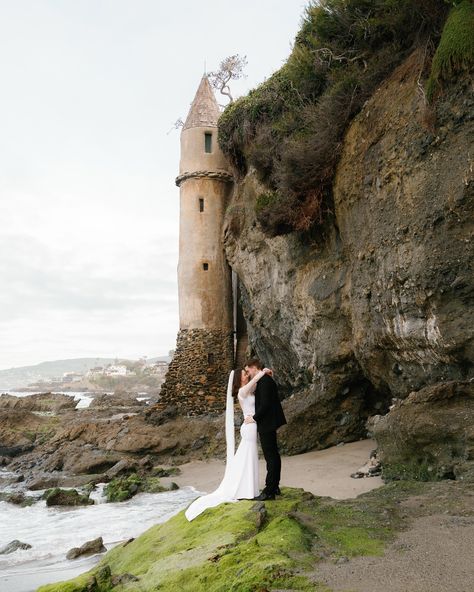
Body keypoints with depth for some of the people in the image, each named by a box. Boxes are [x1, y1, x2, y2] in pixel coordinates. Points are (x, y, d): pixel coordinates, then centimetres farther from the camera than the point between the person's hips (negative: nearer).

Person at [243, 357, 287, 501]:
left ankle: (269, 491, 0)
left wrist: (254, 418, -13)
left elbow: (265, 404, -24)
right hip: (269, 423, 11)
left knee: (271, 456, -5)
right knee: (273, 455, 16)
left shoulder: (264, 381, -18)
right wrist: (255, 415, 7)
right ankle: (274, 487, 26)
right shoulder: (265, 379, 12)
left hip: (267, 424, -11)